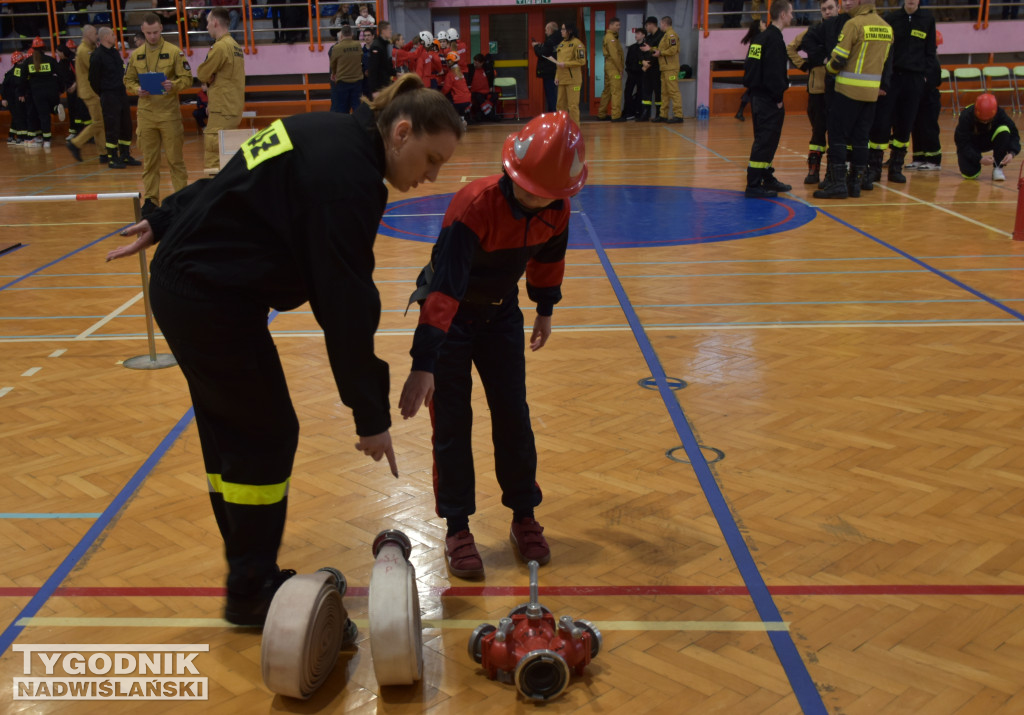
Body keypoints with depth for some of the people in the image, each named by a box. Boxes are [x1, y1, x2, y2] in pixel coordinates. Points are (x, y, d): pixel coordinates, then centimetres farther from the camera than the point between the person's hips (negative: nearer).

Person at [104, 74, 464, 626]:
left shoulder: (327, 135, 8)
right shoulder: (347, 176, -21)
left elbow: (235, 187, 17)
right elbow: (345, 304, -23)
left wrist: (167, 224, 27)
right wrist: (371, 415, -18)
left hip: (180, 284, 10)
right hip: (214, 304, -10)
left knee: (227, 430, 18)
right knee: (266, 435, 1)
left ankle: (246, 564, 32)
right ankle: (252, 591, 14)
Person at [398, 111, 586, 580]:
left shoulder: (555, 211, -15)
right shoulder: (474, 207, -35)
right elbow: (442, 288, -41)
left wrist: (545, 311, 19)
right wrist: (424, 364, -45)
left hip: (501, 314, 5)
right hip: (450, 314, -5)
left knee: (513, 416, 5)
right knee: (452, 423, -3)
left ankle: (524, 517, 21)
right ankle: (457, 529, 11)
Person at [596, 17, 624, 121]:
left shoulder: (612, 36, 20)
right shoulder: (611, 37, -13)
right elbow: (614, 55, -18)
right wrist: (620, 68, -16)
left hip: (609, 66, 11)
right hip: (614, 67, -11)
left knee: (607, 90, 14)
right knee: (616, 91, -9)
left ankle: (601, 114, 20)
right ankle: (616, 116, -10)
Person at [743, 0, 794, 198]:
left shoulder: (761, 38, 15)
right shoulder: (774, 39, -14)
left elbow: (751, 68, 17)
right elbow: (773, 73, -21)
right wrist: (778, 98, -14)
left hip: (757, 96, 10)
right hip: (768, 100, -10)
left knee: (766, 140, 18)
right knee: (765, 141, -8)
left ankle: (767, 179, 28)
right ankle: (753, 186, -9)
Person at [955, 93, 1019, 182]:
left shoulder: (999, 113, -24)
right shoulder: (966, 117, -31)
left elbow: (1013, 134, -20)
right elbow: (963, 144, -30)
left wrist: (1012, 153, -39)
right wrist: (980, 159, -42)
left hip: (989, 141, 2)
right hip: (969, 145, -2)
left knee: (1003, 131, -30)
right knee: (970, 173, -26)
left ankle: (998, 168, -15)